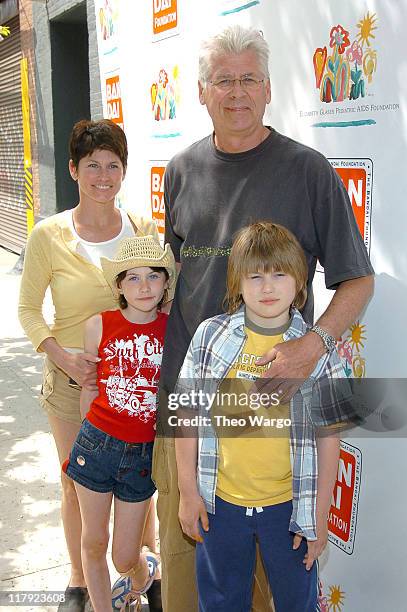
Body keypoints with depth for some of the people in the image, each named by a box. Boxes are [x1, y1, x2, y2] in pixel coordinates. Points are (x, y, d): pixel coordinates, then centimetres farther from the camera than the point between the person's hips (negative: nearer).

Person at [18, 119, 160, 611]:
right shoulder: (49, 234, -10)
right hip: (72, 379, -1)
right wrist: (61, 354, -17)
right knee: (77, 486, 16)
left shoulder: (144, 229, -5)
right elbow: (28, 309, -2)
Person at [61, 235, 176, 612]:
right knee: (94, 543, 14)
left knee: (124, 557, 10)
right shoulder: (99, 326, -6)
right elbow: (89, 388, 5)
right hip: (97, 444, 1)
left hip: (144, 453, 0)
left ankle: (146, 571, 46)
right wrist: (87, 442, 12)